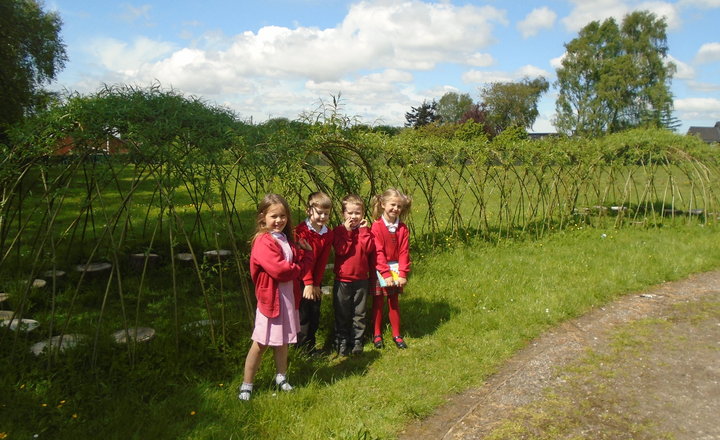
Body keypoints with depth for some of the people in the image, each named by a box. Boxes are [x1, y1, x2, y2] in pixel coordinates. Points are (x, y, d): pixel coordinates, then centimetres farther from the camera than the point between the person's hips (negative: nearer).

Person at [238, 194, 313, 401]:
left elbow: (301, 263, 11)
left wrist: (308, 252, -8)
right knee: (261, 343, 1)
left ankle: (281, 378, 37)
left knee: (282, 341, 20)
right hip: (271, 298, -7)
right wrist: (299, 267, -10)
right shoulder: (263, 242, -19)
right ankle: (246, 386, 15)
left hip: (288, 298, 7)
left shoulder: (287, 240, 9)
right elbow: (279, 270, -25)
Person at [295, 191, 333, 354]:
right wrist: (308, 283, -18)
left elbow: (322, 261, 0)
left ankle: (310, 347, 25)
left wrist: (316, 284, -6)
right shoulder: (302, 230, -14)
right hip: (301, 281, -6)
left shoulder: (328, 234, 4)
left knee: (315, 316, 11)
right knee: (303, 316, -2)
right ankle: (303, 350, 11)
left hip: (315, 282, 6)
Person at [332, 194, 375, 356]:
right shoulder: (338, 231, -4)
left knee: (359, 313, 11)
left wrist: (363, 230, -14)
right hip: (342, 279, -2)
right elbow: (341, 250, -19)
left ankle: (357, 341, 24)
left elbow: (368, 248, -13)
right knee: (342, 313, 8)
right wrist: (348, 231, -20)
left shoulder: (366, 230, 3)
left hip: (361, 279, 2)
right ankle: (342, 342, 21)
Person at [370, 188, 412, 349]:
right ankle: (377, 335, 19)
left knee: (394, 302, 13)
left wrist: (403, 274, -12)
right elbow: (378, 253, -15)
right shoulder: (377, 227, -12)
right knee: (378, 302, 7)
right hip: (379, 270, -3)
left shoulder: (403, 229, 0)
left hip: (395, 269, 3)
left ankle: (397, 334, 23)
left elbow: (404, 252, -3)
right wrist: (386, 274, -20)